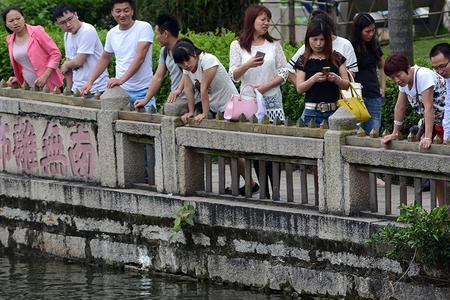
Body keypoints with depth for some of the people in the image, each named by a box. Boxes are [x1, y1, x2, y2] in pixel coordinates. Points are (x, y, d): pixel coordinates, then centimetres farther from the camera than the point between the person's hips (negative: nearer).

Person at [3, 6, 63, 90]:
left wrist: (45, 76, -17)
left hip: (48, 84, -5)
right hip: (29, 86, 5)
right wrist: (18, 78, 7)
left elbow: (55, 53, -9)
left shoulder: (37, 32, -8)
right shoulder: (10, 40, 8)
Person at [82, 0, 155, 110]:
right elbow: (104, 58, 22)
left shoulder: (144, 27, -9)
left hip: (142, 91, -4)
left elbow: (140, 58, -18)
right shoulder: (112, 33, 8)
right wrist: (90, 82, 11)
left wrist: (121, 80, -28)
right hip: (121, 90, 4)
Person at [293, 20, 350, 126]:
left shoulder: (336, 58, 9)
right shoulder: (303, 61, 6)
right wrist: (314, 79, -16)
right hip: (312, 112, -1)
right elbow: (299, 88, 0)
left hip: (334, 110, 1)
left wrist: (336, 79, -13)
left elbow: (346, 85, 8)